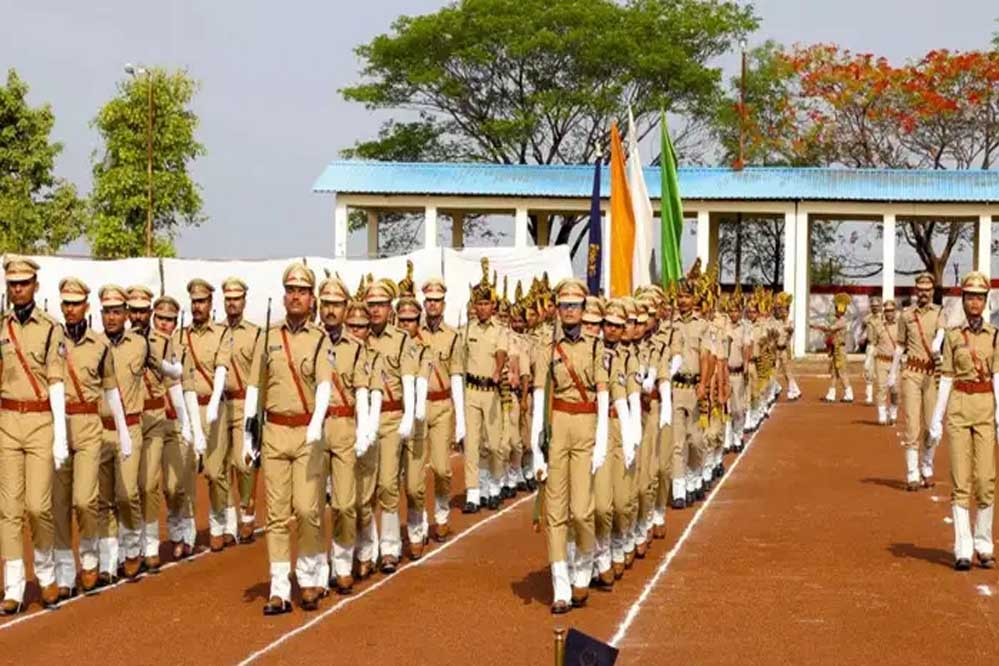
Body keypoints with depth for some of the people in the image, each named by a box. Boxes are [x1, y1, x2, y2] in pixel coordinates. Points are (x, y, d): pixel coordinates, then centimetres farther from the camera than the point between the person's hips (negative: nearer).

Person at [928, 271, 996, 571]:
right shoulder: (953, 336, 7)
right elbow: (946, 379, 7)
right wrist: (936, 418, 3)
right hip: (959, 407, 0)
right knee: (960, 480, -2)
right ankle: (963, 549, 0)